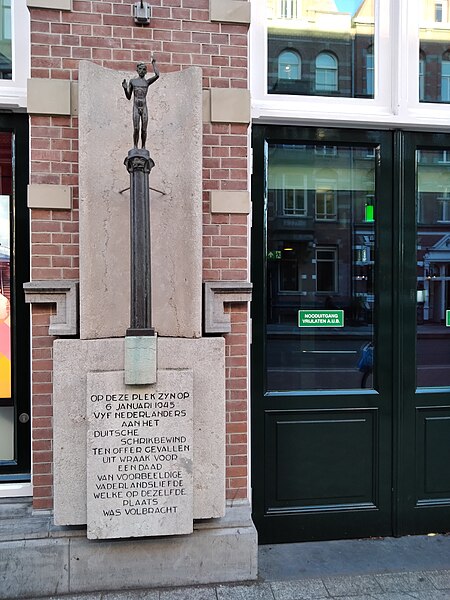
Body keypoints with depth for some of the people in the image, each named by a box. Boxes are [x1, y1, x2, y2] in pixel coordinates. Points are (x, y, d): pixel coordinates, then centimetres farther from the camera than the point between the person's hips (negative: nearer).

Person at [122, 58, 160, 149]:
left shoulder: (147, 82, 8)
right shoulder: (132, 81, 10)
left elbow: (157, 75, -10)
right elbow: (129, 97, 13)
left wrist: (154, 63, 4)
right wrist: (125, 88, -6)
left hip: (144, 108, 0)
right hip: (136, 107, 0)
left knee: (144, 130, -1)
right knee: (136, 129, -9)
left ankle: (143, 147, 8)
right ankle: (135, 147, -2)